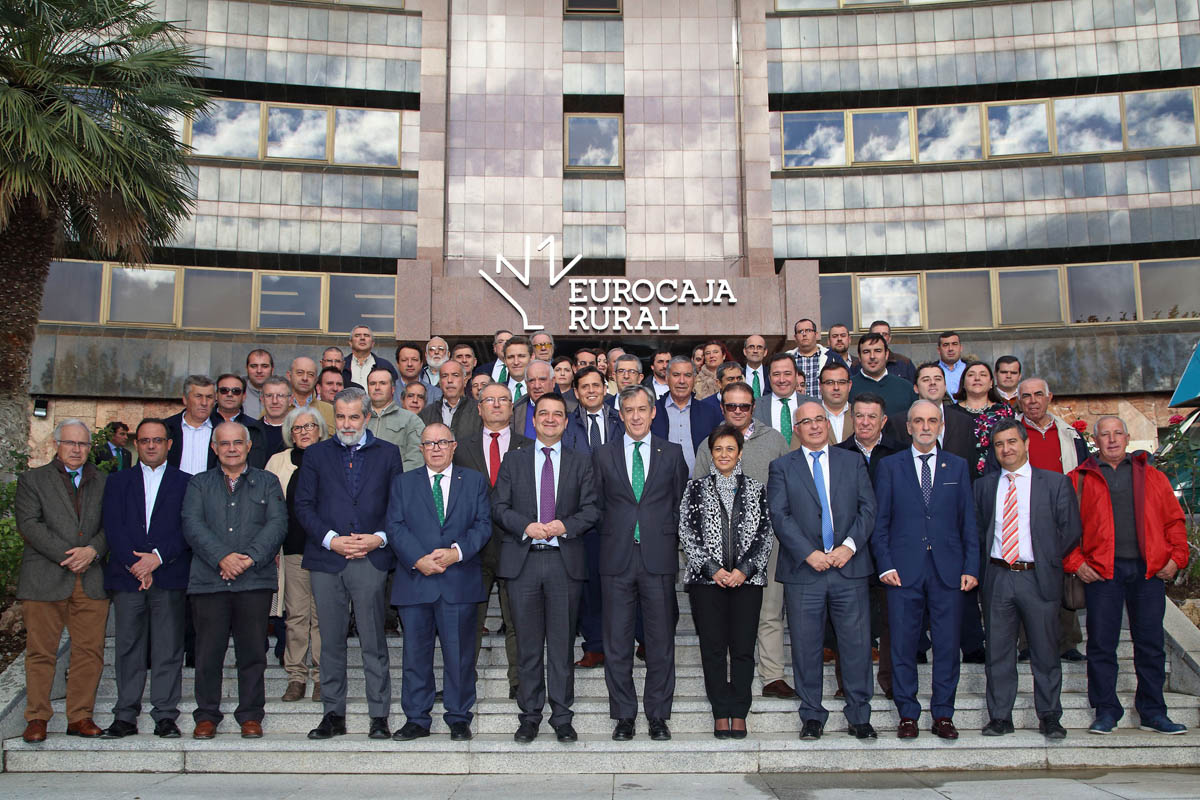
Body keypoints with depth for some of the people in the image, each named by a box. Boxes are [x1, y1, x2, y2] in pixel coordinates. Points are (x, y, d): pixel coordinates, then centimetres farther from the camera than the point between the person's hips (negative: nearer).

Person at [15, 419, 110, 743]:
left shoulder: (104, 482, 16)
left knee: (89, 651, 1)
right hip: (44, 579, -2)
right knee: (40, 652, 1)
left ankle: (80, 717, 11)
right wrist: (66, 556, -12)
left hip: (91, 580, 2)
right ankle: (37, 718, 13)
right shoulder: (32, 480, 9)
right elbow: (29, 524, -4)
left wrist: (92, 550, -11)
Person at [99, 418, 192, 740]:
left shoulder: (185, 482, 9)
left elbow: (187, 529, -1)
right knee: (128, 649, 3)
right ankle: (126, 716, 10)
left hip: (169, 577, -1)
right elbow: (113, 528, 3)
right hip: (126, 577, 2)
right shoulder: (117, 482, 15)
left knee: (168, 649, -1)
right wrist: (134, 564, -9)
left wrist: (157, 557, -13)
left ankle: (165, 715, 4)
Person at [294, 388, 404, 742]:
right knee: (331, 641, 6)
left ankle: (379, 716, 7)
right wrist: (330, 539, -8)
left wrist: (379, 538, -7)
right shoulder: (317, 454, 11)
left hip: (371, 558, -1)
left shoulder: (387, 453, 10)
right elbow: (303, 505, 5)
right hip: (326, 559, 1)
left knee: (374, 642, 0)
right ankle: (333, 715, 15)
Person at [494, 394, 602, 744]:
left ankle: (562, 718, 11)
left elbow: (592, 509, 4)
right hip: (523, 560, 0)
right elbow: (500, 508, 5)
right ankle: (530, 717, 14)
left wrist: (565, 526, -13)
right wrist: (526, 527, -12)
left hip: (565, 561, 0)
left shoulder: (581, 463, 11)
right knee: (528, 645, 5)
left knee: (562, 643, 3)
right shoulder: (513, 460, 11)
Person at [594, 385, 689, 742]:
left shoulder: (672, 453, 8)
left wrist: (673, 544, 4)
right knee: (616, 642, 4)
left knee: (661, 641, 4)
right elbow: (597, 506, 10)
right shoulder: (603, 455, 9)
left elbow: (681, 504, 10)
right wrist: (608, 542, 3)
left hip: (659, 557, 0)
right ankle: (623, 715, 15)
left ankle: (658, 716, 16)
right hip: (617, 559, 0)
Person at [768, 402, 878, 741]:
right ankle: (812, 716, 17)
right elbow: (779, 516, -3)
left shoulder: (853, 462, 13)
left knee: (857, 643, 3)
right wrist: (809, 553, -13)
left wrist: (850, 545, -10)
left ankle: (859, 716, 16)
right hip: (803, 572, -1)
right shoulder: (781, 467, 7)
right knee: (806, 646, 4)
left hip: (850, 568, 1)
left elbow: (868, 508, 5)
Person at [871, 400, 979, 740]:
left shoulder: (958, 466, 11)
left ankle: (943, 715, 16)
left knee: (947, 645, 4)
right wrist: (885, 565, -5)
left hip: (948, 570, 1)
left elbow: (968, 521, 9)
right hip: (904, 571, -1)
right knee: (903, 646, 2)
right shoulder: (890, 466, 7)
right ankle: (907, 715, 14)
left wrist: (971, 568, 1)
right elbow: (880, 521, 4)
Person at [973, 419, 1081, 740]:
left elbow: (1070, 530, 3)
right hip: (997, 578, 2)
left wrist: (1048, 559, 0)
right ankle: (999, 717, 15)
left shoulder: (1055, 482, 2)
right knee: (998, 652, 6)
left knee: (1046, 652, 6)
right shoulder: (983, 486, 9)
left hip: (1039, 578, -2)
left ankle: (1050, 717, 18)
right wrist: (986, 561, 4)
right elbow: (977, 529, 14)